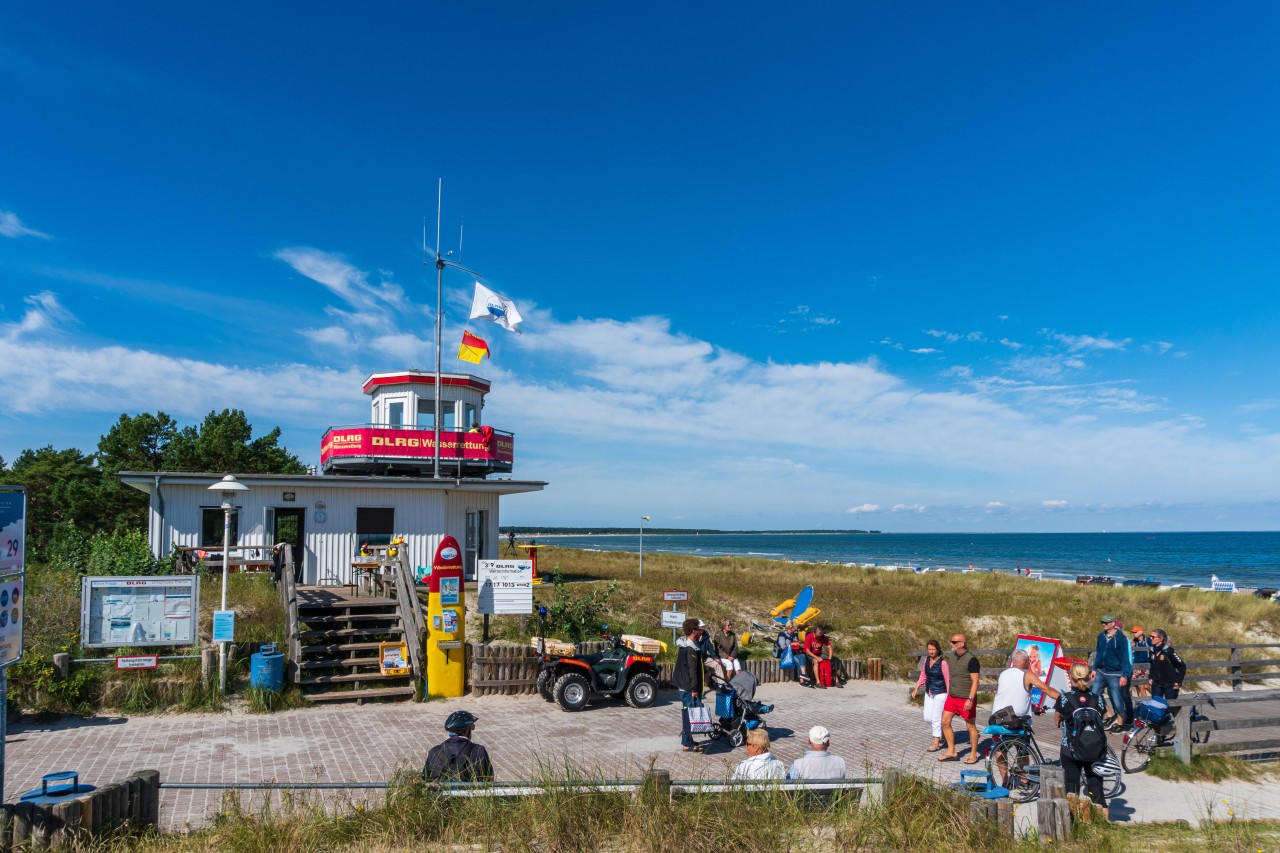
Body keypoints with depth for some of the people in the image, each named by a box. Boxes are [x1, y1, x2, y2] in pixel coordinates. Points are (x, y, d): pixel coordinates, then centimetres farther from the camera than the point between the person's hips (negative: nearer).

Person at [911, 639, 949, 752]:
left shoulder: (943, 663, -16)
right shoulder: (926, 660, 3)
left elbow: (948, 680, -13)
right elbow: (923, 676, 13)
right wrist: (916, 688, 5)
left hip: (940, 694, -7)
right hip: (929, 693, 7)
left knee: (936, 719, -2)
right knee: (927, 718, 10)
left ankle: (936, 744, 10)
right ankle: (941, 733, 36)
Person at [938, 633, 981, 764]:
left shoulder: (971, 659, -16)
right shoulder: (952, 656, 6)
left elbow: (975, 681, -18)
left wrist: (970, 699, -24)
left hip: (966, 699, -7)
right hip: (952, 697, 7)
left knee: (970, 726, 6)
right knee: (945, 723, 5)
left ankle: (973, 754, 19)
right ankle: (951, 752, 16)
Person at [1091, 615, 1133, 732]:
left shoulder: (1120, 638, -12)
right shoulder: (1101, 636, 5)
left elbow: (1125, 658, -12)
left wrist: (1124, 675, -16)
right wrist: (1094, 669, 15)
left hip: (1114, 674, -6)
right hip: (1101, 672, 6)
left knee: (1117, 700, 0)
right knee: (1094, 695, 6)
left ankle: (1120, 722, 17)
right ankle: (1110, 715, 22)